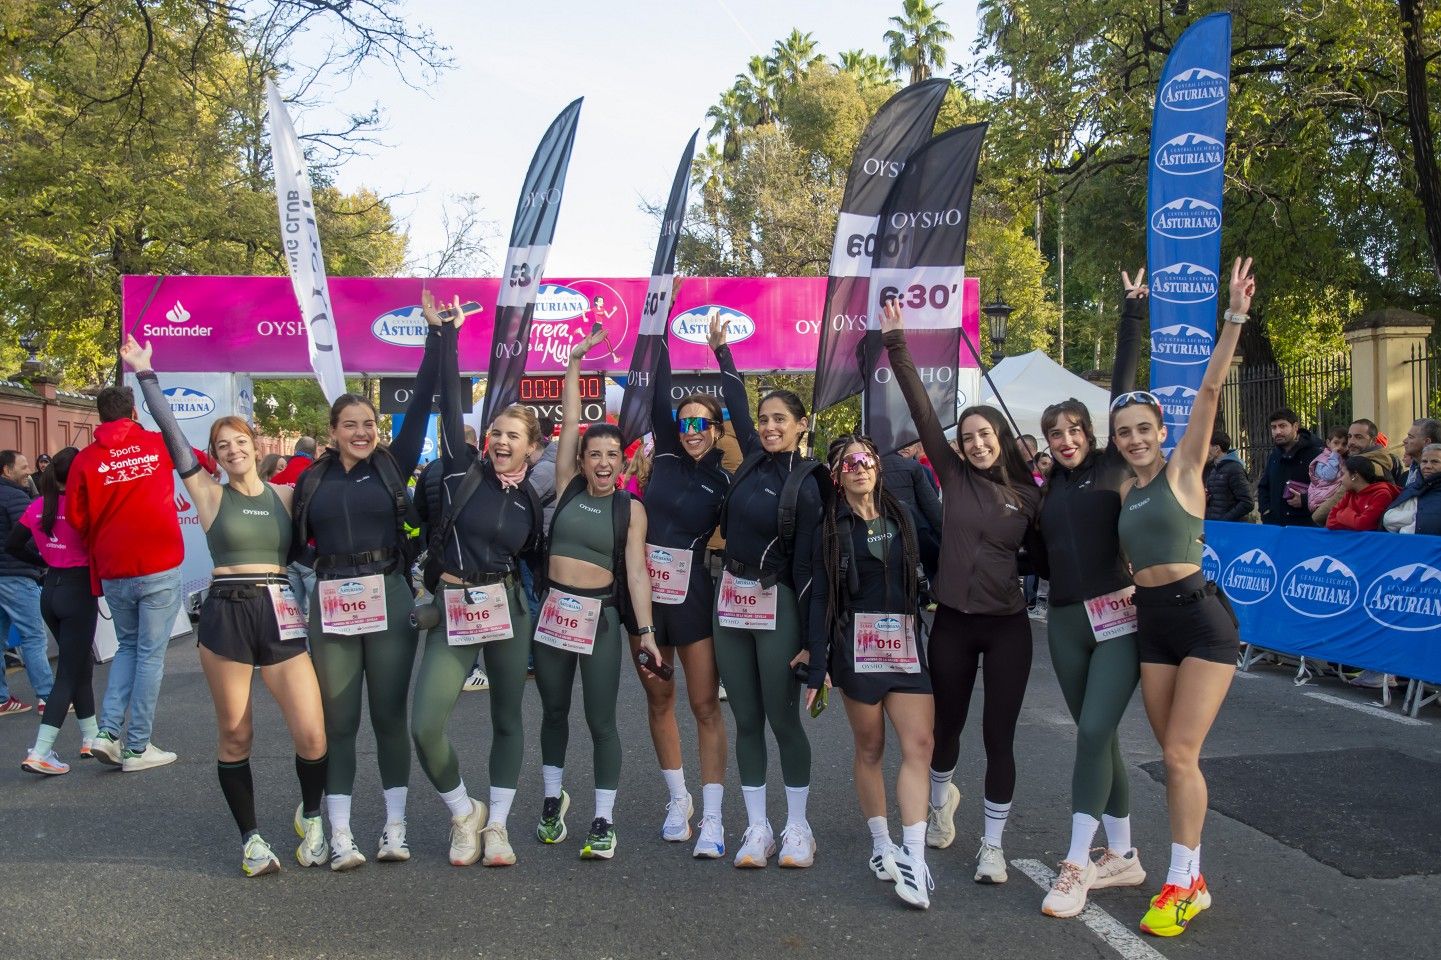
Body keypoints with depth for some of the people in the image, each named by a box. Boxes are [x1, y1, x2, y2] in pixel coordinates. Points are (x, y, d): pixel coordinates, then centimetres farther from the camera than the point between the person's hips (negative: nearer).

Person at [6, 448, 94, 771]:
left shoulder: (37, 506, 4)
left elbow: (12, 546, 9)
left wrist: (45, 561, 16)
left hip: (51, 590, 7)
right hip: (79, 591, -7)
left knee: (81, 663, 19)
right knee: (69, 672, -3)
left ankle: (90, 738, 27)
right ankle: (39, 754, -8)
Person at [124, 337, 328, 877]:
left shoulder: (285, 494, 10)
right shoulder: (210, 495, 4)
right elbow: (173, 438, -3)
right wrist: (145, 375, -6)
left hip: (280, 614, 1)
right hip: (225, 615, -1)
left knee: (312, 735, -7)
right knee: (235, 735, 5)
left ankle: (310, 817, 20)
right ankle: (251, 838, 23)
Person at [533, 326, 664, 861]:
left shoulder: (631, 507, -1)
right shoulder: (568, 485, 2)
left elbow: (636, 570, -4)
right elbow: (569, 421, -1)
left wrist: (646, 630, -12)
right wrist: (574, 361, -1)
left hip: (601, 615, -2)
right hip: (554, 609, 2)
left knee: (601, 721, 0)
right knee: (554, 710, 15)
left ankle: (604, 821, 10)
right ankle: (554, 798, 35)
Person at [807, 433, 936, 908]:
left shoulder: (901, 516, 11)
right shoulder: (832, 527, 4)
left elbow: (918, 576, 13)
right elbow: (821, 597, 1)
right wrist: (818, 665, -5)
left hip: (906, 641, 2)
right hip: (856, 645, -2)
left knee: (920, 743, -9)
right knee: (870, 747, 5)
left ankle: (913, 858, -9)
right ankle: (881, 843, 21)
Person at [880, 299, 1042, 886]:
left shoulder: (1028, 495, 3)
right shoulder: (954, 476, 0)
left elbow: (1040, 554, 13)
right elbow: (921, 411, -6)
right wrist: (896, 345, -11)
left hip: (1007, 627, 0)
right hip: (953, 623, 1)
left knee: (999, 737, 2)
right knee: (947, 724, 15)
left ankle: (993, 844, 18)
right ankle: (941, 799, 46)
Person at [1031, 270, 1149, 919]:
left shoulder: (1113, 466, 2)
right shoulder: (1048, 490, 14)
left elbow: (1123, 388, -1)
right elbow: (1040, 559, 17)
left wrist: (1133, 315, -2)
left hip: (1118, 617, -5)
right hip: (1065, 623, 5)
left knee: (1094, 732, -13)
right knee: (1098, 736, 11)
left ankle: (1077, 865, -6)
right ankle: (1121, 856, 23)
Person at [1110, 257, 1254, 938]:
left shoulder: (1183, 468, -4)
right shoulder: (1126, 492, 12)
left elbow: (1210, 390, -14)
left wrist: (1234, 319, -20)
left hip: (1201, 618, -6)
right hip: (1152, 624, 6)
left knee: (1181, 754, -7)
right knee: (1174, 756, 10)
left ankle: (1181, 882, 5)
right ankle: (1192, 879, 20)